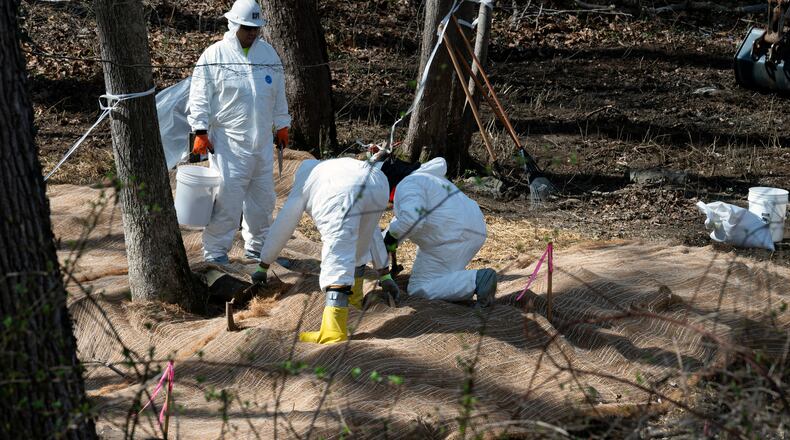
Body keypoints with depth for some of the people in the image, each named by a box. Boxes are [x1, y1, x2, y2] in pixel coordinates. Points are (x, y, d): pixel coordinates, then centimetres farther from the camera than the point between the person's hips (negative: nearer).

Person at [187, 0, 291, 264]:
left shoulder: (268, 54, 10)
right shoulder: (214, 56, -6)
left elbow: (278, 94, 19)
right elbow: (200, 96, -6)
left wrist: (282, 125, 19)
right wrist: (200, 131, -11)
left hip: (262, 142, 6)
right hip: (228, 141, -5)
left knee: (263, 196, 13)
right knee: (227, 196, -10)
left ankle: (256, 247, 28)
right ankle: (215, 251, 0)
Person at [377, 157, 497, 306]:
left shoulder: (406, 187, -9)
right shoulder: (420, 176, 22)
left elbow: (411, 218, -27)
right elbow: (440, 164, 44)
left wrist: (393, 234, -11)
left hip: (453, 237, -10)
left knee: (418, 288, -5)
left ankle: (477, 280, -20)